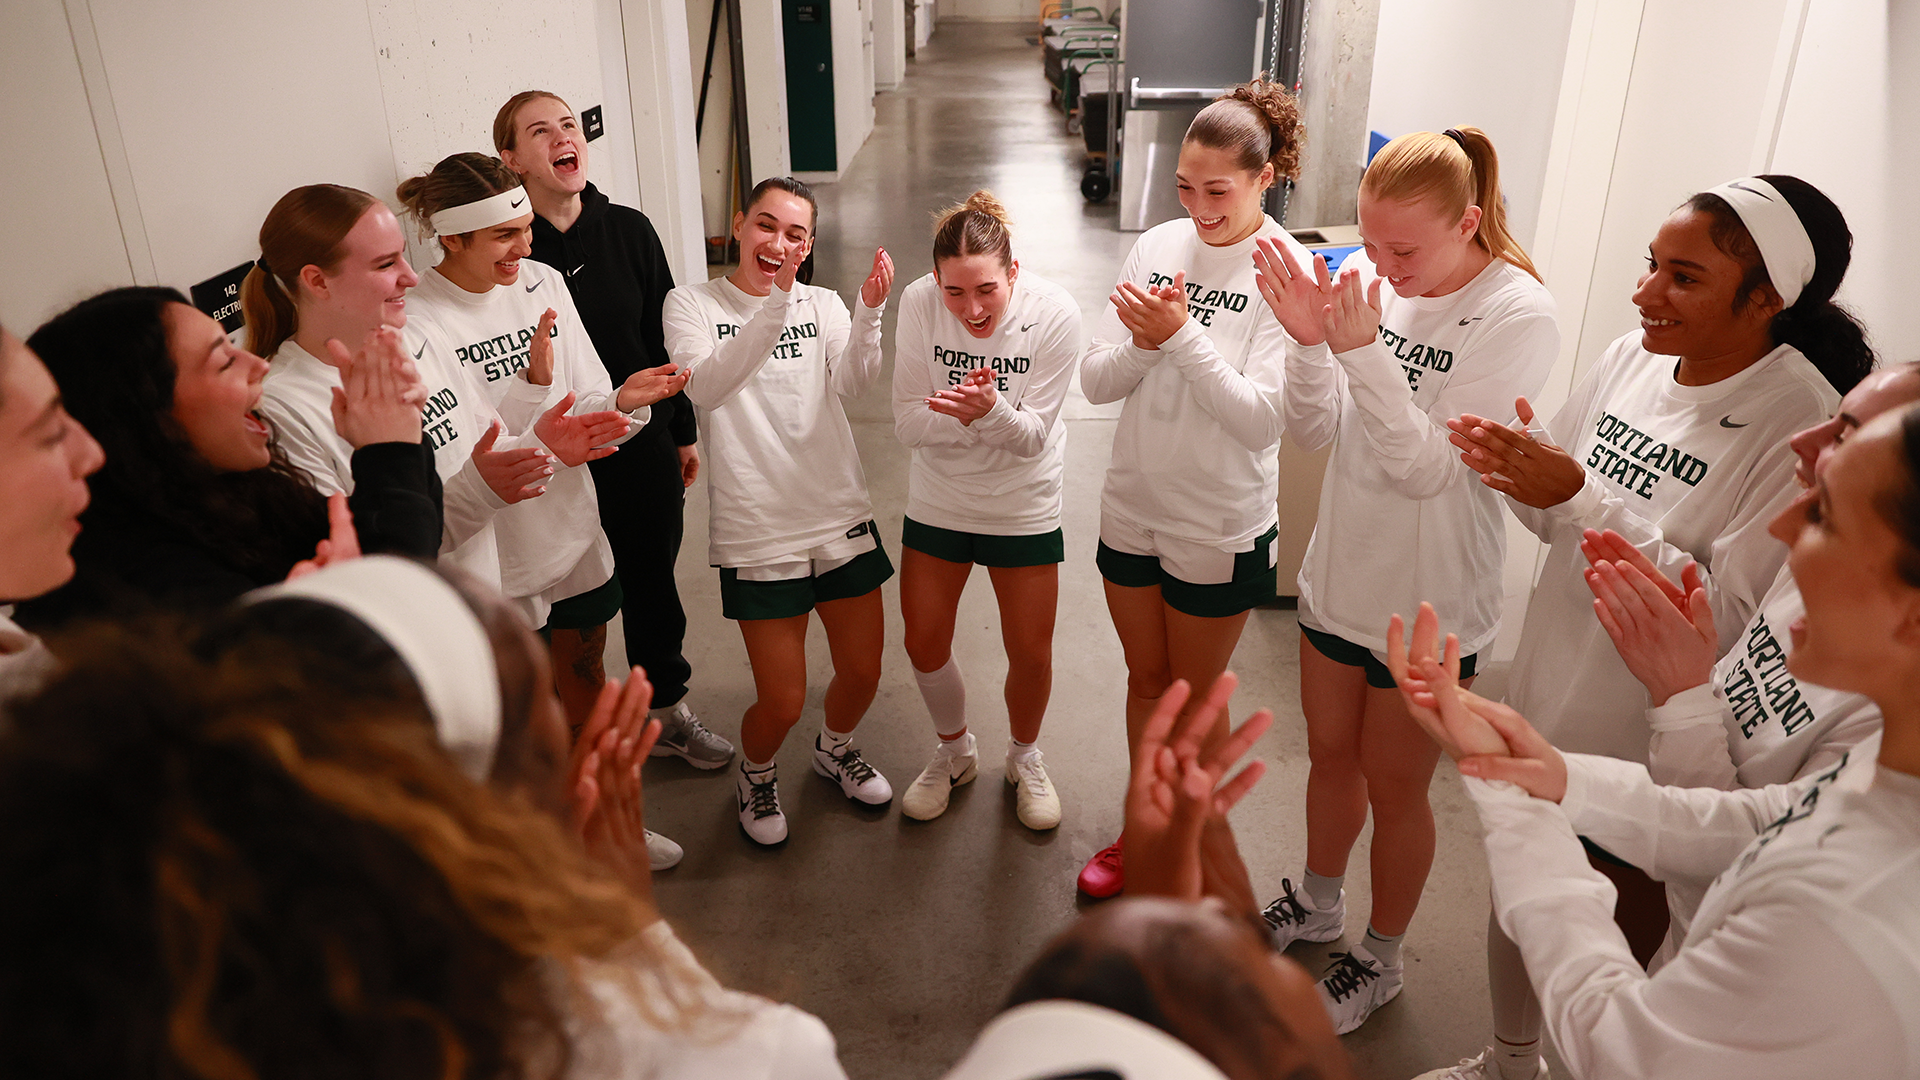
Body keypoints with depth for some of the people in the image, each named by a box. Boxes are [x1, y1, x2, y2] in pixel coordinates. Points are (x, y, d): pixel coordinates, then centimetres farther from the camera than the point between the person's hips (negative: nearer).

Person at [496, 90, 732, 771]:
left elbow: (667, 337, 7)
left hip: (646, 445, 4)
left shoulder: (629, 230, 0)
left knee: (654, 582, 18)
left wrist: (684, 431, 10)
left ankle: (668, 713, 39)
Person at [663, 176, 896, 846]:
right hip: (757, 532, -3)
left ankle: (835, 749, 46)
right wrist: (775, 306, -34)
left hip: (841, 516, 3)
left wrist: (869, 312, -31)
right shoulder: (692, 305, -3)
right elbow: (706, 387, -23)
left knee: (863, 672, 12)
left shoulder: (823, 305, 5)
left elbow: (853, 383, -14)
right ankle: (755, 775, 35)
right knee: (781, 702, 0)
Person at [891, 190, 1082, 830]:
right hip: (938, 499, 2)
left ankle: (1024, 755, 38)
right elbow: (907, 423, -16)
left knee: (1030, 652, 7)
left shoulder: (1054, 314, -23)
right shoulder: (919, 304, -19)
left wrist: (991, 410, -40)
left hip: (1024, 505, -1)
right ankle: (954, 752, 39)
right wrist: (957, 413, -37)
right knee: (924, 643, 9)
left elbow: (1033, 436, -19)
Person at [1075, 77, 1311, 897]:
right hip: (1132, 506, 4)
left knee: (1194, 698, 14)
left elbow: (1263, 420, -23)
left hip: (1220, 530, -4)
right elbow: (1095, 382, -4)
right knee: (1146, 680, 21)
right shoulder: (1158, 246, -3)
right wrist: (1142, 342, -24)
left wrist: (1182, 337, -28)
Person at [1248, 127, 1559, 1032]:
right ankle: (1318, 904, 48)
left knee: (1393, 789, 13)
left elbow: (1428, 468, -25)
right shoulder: (1366, 279, -6)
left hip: (1427, 605, -5)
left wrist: (1362, 349, -33)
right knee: (1331, 756, 23)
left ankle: (1380, 960, 37)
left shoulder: (1518, 316, -20)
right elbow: (1314, 433, -4)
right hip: (1340, 574, 5)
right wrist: (1309, 342, -21)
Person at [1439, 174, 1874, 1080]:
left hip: (1649, 751, -6)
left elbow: (1731, 619, -26)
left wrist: (1578, 497, -31)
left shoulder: (1801, 427, -21)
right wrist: (1520, 468, -14)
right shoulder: (1633, 357, -3)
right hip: (1543, 701, 6)